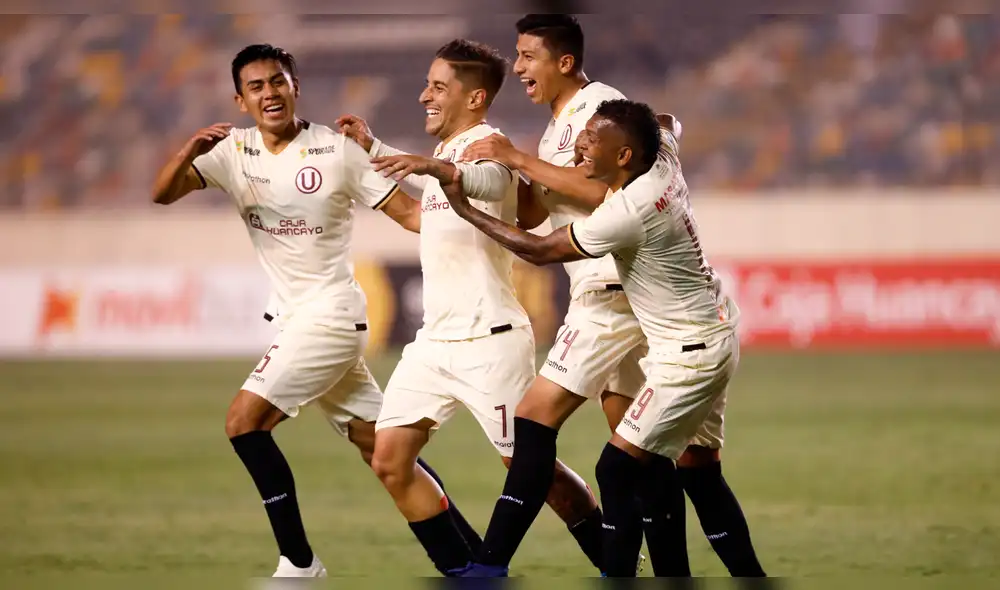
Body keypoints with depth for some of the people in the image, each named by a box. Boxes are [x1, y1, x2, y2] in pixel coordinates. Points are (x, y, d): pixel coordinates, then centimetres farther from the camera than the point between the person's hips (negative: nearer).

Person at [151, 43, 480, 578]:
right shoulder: (234, 152, 2)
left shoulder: (338, 149, -10)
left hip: (331, 311, -6)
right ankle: (467, 551, 15)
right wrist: (190, 150, -27)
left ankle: (299, 563, -7)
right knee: (378, 446, 7)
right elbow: (162, 194, -7)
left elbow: (405, 211, -6)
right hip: (291, 316, 6)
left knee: (244, 421, -15)